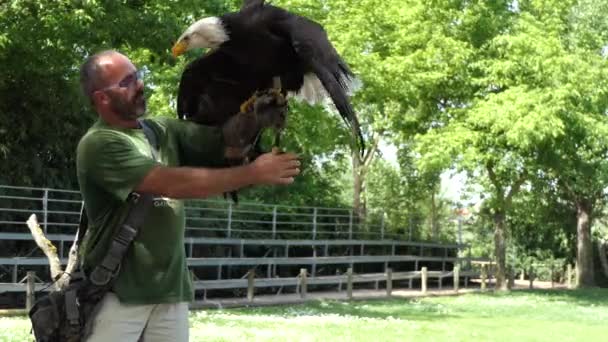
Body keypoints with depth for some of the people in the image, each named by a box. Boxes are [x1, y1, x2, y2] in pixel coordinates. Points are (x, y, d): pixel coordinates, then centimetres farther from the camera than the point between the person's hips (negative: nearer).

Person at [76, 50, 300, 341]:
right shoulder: (99, 144, -13)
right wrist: (254, 173, -19)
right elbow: (173, 183, -21)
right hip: (117, 292, -6)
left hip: (170, 291, 6)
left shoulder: (163, 131, 9)